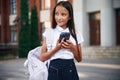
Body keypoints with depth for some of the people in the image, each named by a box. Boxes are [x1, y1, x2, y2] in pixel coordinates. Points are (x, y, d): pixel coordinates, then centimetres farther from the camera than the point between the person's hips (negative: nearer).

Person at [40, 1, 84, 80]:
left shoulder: (75, 34, 4)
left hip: (70, 70, 2)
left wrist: (72, 48, -10)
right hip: (55, 70, -2)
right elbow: (42, 58, -2)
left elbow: (79, 59, 7)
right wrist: (57, 48, -15)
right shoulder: (49, 32, -1)